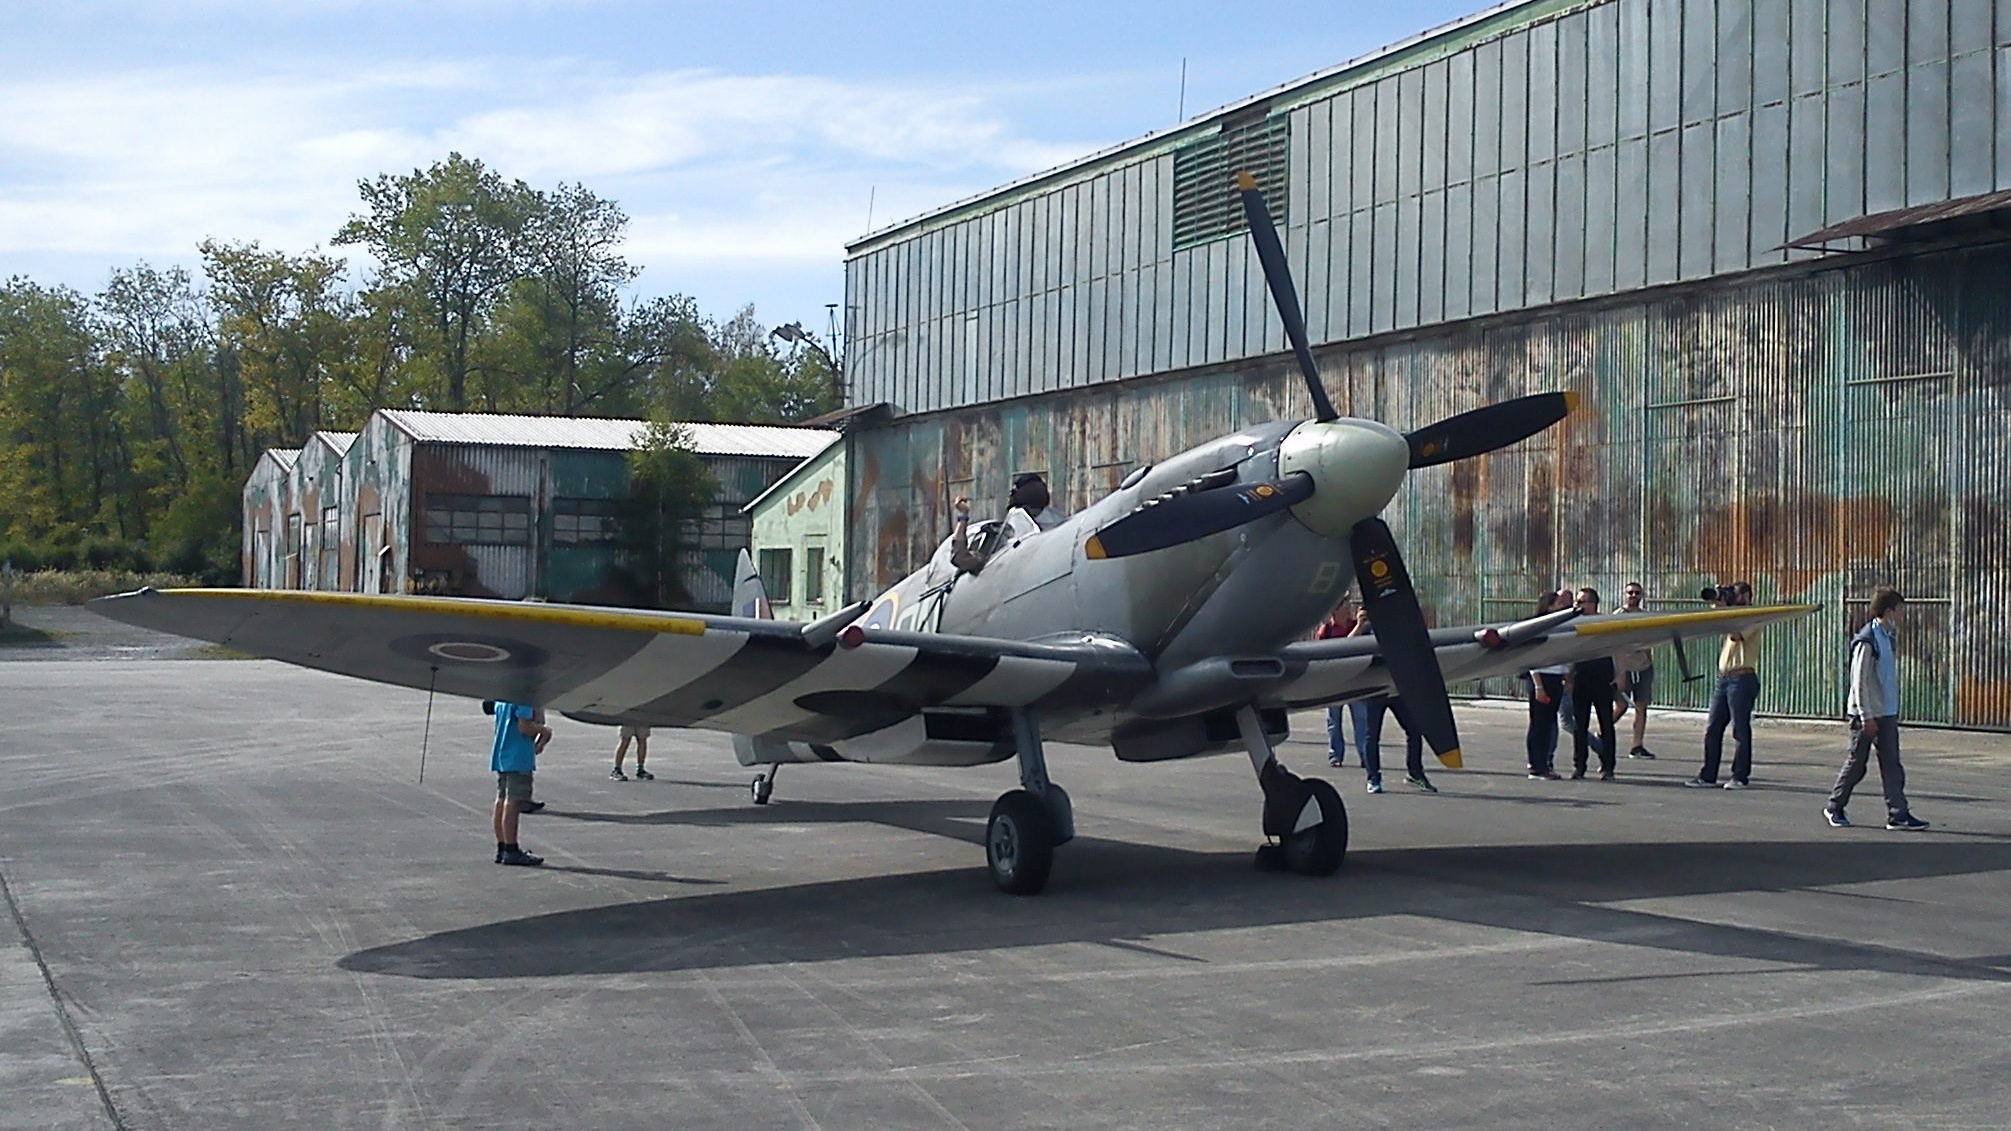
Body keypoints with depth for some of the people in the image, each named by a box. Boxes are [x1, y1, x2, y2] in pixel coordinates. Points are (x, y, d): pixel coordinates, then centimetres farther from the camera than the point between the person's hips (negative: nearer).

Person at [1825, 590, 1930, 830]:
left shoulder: (1887, 638, 11)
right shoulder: (1867, 641, -16)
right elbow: (1859, 682, -18)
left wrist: (1894, 711, 17)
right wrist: (1867, 717, -19)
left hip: (1887, 714, 8)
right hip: (1867, 713, -8)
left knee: (1892, 765, 3)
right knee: (1857, 763, 3)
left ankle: (1898, 814, 2)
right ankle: (1835, 807, 18)